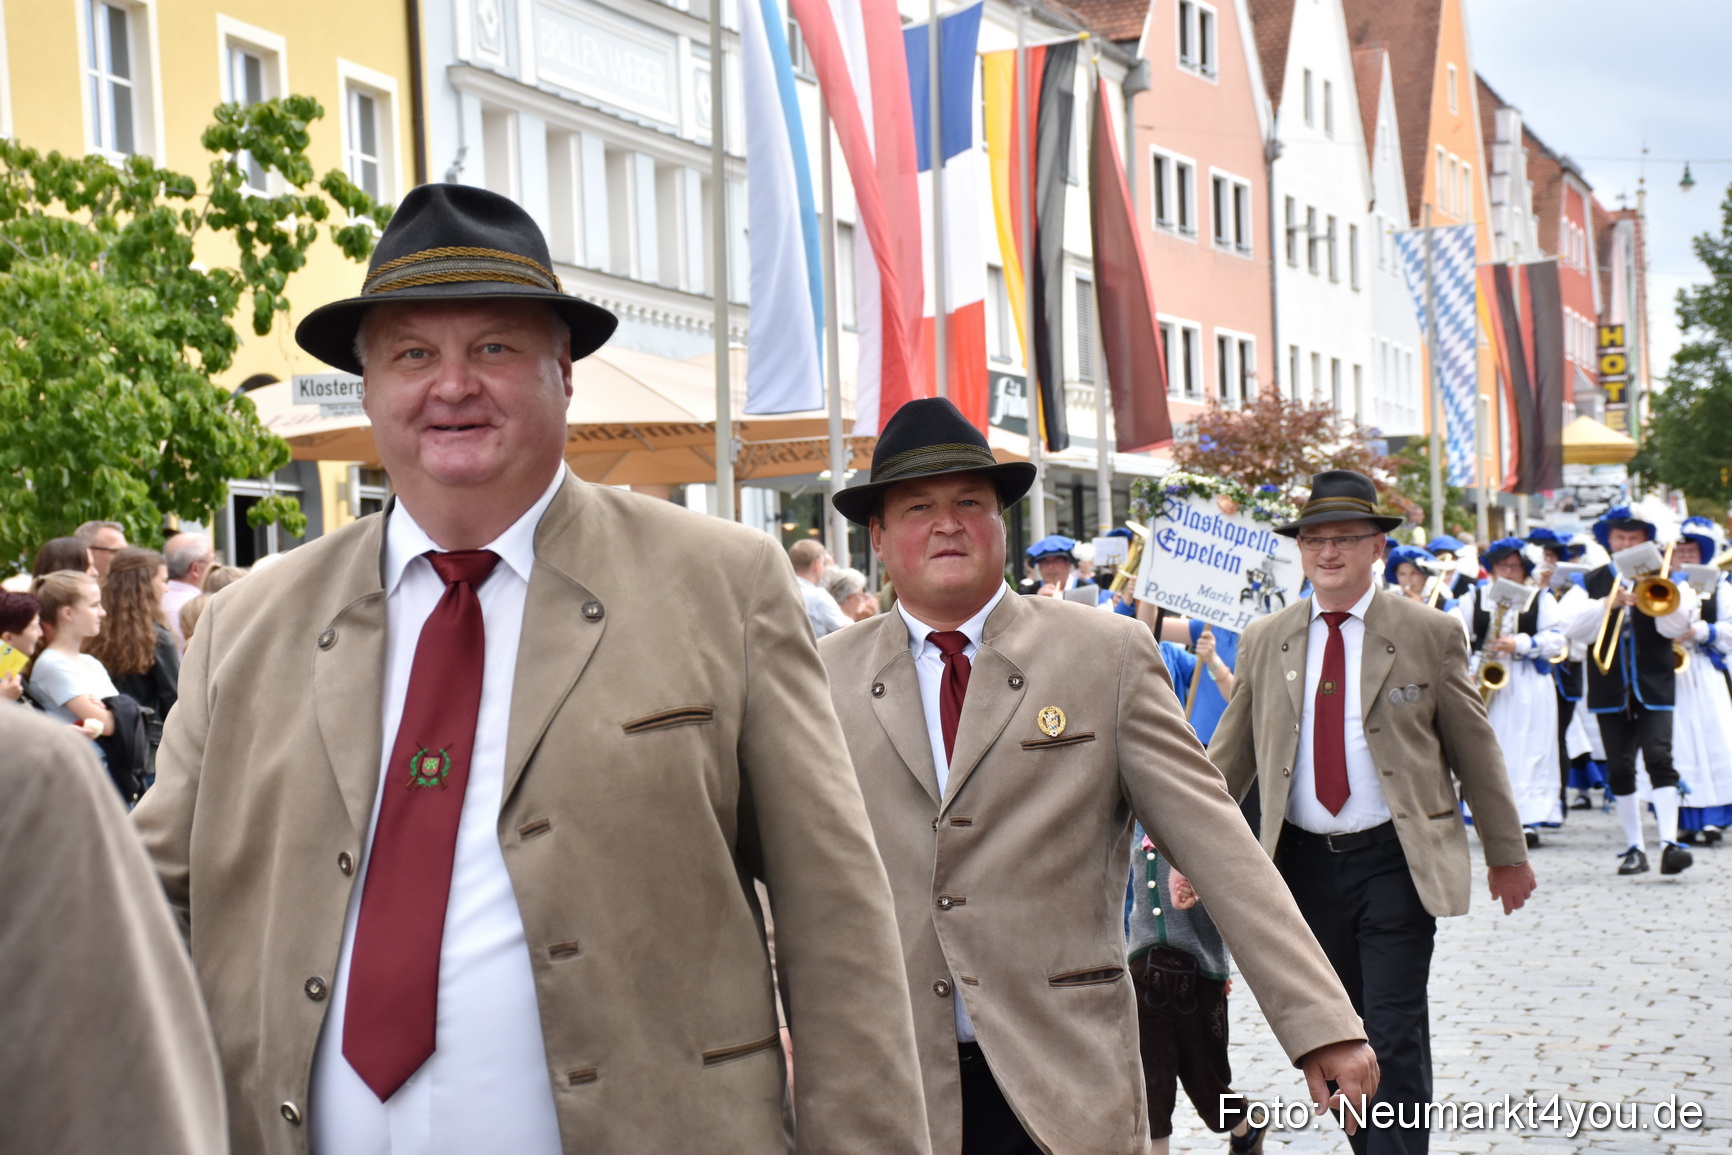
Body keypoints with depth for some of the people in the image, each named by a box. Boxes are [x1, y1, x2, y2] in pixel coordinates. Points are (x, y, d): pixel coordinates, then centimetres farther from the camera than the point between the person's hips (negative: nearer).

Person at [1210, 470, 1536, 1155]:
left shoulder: (1429, 634, 0)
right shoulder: (1263, 642, 7)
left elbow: (1475, 750, 4)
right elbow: (1227, 758, 10)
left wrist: (1506, 854, 7)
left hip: (1395, 862, -3)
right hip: (1303, 862, 3)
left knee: (1394, 1038, -8)